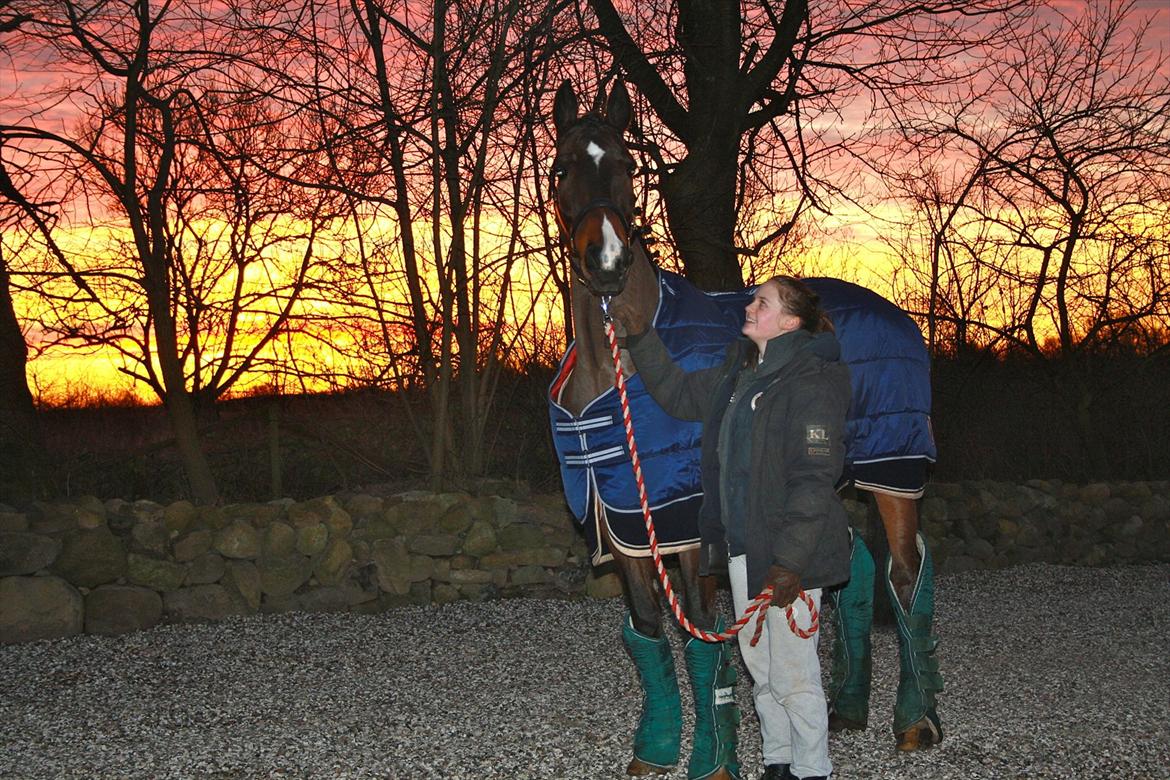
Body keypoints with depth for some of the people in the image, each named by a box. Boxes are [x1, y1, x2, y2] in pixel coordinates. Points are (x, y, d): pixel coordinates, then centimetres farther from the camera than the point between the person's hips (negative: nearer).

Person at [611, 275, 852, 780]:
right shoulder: (738, 374, 11)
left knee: (793, 676, 1)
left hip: (788, 555, -9)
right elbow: (678, 394, 25)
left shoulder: (811, 381, -16)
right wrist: (640, 338, 15)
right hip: (743, 548, 9)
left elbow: (815, 479, -20)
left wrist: (790, 561, -23)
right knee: (760, 668, 18)